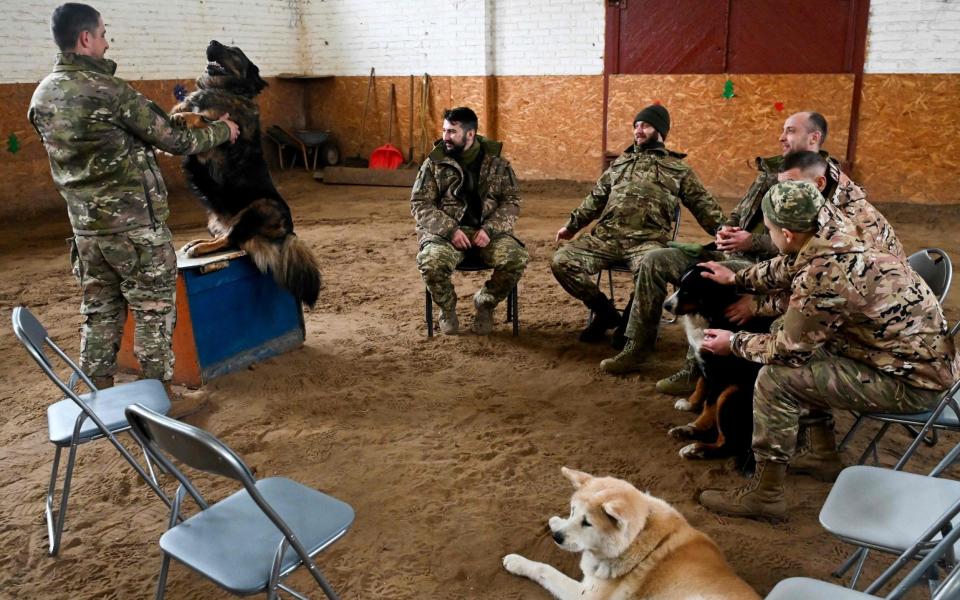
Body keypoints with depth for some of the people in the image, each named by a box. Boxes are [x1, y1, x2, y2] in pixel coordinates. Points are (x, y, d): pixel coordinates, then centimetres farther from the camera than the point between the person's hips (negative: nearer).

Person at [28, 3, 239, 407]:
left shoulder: (42, 96, 6)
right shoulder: (108, 90, -17)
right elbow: (173, 140, -11)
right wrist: (221, 131, 4)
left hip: (85, 226, 7)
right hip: (135, 225, -7)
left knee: (99, 312, 16)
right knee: (153, 311, 5)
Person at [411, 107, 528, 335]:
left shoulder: (496, 161, 5)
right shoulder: (434, 162, 3)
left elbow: (512, 201, 4)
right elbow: (419, 203, -1)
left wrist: (490, 229, -15)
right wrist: (450, 230, -16)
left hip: (488, 230, 1)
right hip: (446, 231, -1)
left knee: (516, 258, -27)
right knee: (431, 262, -33)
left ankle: (485, 302, 3)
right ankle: (447, 308, 1)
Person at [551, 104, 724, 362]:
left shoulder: (679, 169, 16)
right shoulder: (620, 162, 26)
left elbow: (704, 206, 14)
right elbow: (596, 198, 31)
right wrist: (572, 225, 26)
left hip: (648, 240, -4)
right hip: (605, 236, 4)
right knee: (562, 262, -15)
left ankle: (638, 340, -15)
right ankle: (605, 311, 5)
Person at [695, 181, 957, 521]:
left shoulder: (822, 276, -29)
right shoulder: (833, 237, -2)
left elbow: (788, 349, -17)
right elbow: (787, 270, 20)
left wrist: (734, 343, -1)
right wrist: (737, 279, 31)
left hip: (911, 382, -9)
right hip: (920, 350, 9)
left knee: (776, 378, -13)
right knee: (807, 346, 19)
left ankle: (765, 495, 0)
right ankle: (826, 457, 30)